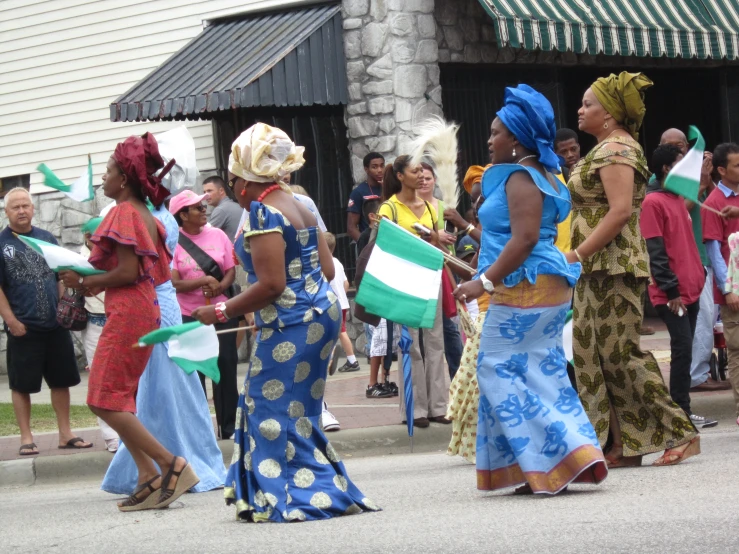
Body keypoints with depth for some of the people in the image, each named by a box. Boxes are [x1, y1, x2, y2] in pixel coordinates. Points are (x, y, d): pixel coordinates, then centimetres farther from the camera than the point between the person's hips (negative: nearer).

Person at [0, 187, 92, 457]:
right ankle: (26, 439, 9)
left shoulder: (46, 238, 9)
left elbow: (61, 276, 15)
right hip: (23, 328, -4)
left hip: (55, 324, 4)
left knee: (61, 380, 8)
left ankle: (65, 434, 16)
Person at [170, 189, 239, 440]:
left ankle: (228, 427, 13)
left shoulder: (217, 235, 4)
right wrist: (204, 281, -22)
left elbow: (231, 270, 5)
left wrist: (220, 286, -15)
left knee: (226, 367, 4)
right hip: (189, 316, -3)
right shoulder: (173, 242, -6)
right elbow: (173, 283, -11)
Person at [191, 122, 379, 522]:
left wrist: (222, 311, -11)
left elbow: (271, 284, -20)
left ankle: (303, 495, -2)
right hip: (320, 313, 10)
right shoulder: (301, 207, 13)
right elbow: (327, 270, 14)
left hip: (290, 324, -10)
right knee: (293, 411, 15)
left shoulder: (264, 213, -15)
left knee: (276, 412, -2)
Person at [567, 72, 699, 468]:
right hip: (598, 270, 10)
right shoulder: (608, 148, 18)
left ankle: (680, 433, -5)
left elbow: (620, 211, -23)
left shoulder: (614, 149, -13)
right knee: (591, 353, 8)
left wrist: (578, 254, -21)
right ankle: (620, 445, 8)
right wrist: (582, 256, 16)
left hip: (612, 266, -10)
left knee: (619, 354, -9)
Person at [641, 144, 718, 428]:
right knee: (683, 349, -10)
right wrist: (671, 290, -18)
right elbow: (654, 251, -16)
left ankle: (681, 409, 11)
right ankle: (681, 412, -5)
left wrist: (699, 274, 14)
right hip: (673, 294, -9)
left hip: (691, 289, 9)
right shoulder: (653, 202, -12)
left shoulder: (678, 199, 17)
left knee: (685, 350, 8)